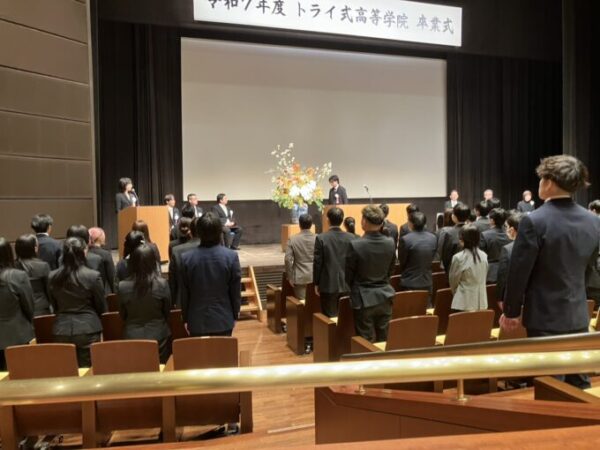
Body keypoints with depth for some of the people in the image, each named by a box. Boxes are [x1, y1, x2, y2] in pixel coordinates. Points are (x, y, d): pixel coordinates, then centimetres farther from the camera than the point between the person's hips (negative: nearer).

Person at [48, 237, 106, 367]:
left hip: (62, 330, 4)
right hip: (88, 329, -3)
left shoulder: (52, 277, -1)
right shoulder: (93, 276, -12)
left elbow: (54, 305, 12)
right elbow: (101, 307, -1)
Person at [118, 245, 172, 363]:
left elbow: (122, 315, 5)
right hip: (158, 336, -1)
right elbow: (167, 311, 1)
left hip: (132, 337, 1)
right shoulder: (162, 284, -13)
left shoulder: (122, 286, -9)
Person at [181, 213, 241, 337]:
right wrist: (235, 315, 10)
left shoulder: (186, 258, -10)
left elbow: (184, 294, -1)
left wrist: (186, 319, 11)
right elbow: (236, 291, -5)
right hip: (223, 320, 0)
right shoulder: (231, 256, -13)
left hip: (197, 321, 1)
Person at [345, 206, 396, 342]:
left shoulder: (355, 245, -19)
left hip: (364, 298, -4)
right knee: (384, 340, 16)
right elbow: (390, 271, 9)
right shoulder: (390, 243, -5)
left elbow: (348, 275, -7)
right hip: (384, 296, 4)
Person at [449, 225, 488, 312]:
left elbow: (453, 280, -2)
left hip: (464, 303, -5)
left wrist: (455, 294, 17)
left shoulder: (458, 258, -15)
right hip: (481, 302, 5)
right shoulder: (484, 256, 0)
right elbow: (483, 278, 11)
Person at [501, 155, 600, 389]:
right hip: (579, 315, 6)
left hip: (546, 317, -6)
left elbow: (518, 272, -15)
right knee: (579, 384, 18)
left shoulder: (534, 221, -19)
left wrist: (511, 311, -3)